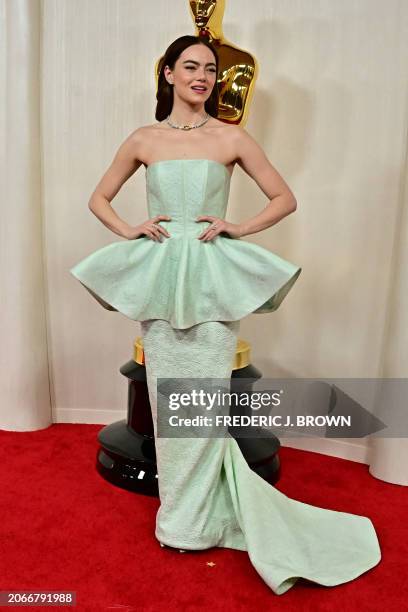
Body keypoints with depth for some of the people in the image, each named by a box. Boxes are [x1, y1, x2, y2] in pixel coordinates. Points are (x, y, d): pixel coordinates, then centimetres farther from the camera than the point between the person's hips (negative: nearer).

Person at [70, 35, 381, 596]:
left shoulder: (231, 138, 3)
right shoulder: (143, 140, 8)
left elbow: (285, 198, 7)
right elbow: (99, 198, 17)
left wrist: (238, 227, -6)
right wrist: (129, 230, 0)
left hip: (213, 280, -2)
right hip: (159, 278, 2)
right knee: (167, 396, 8)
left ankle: (194, 520, 19)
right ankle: (181, 506, 29)